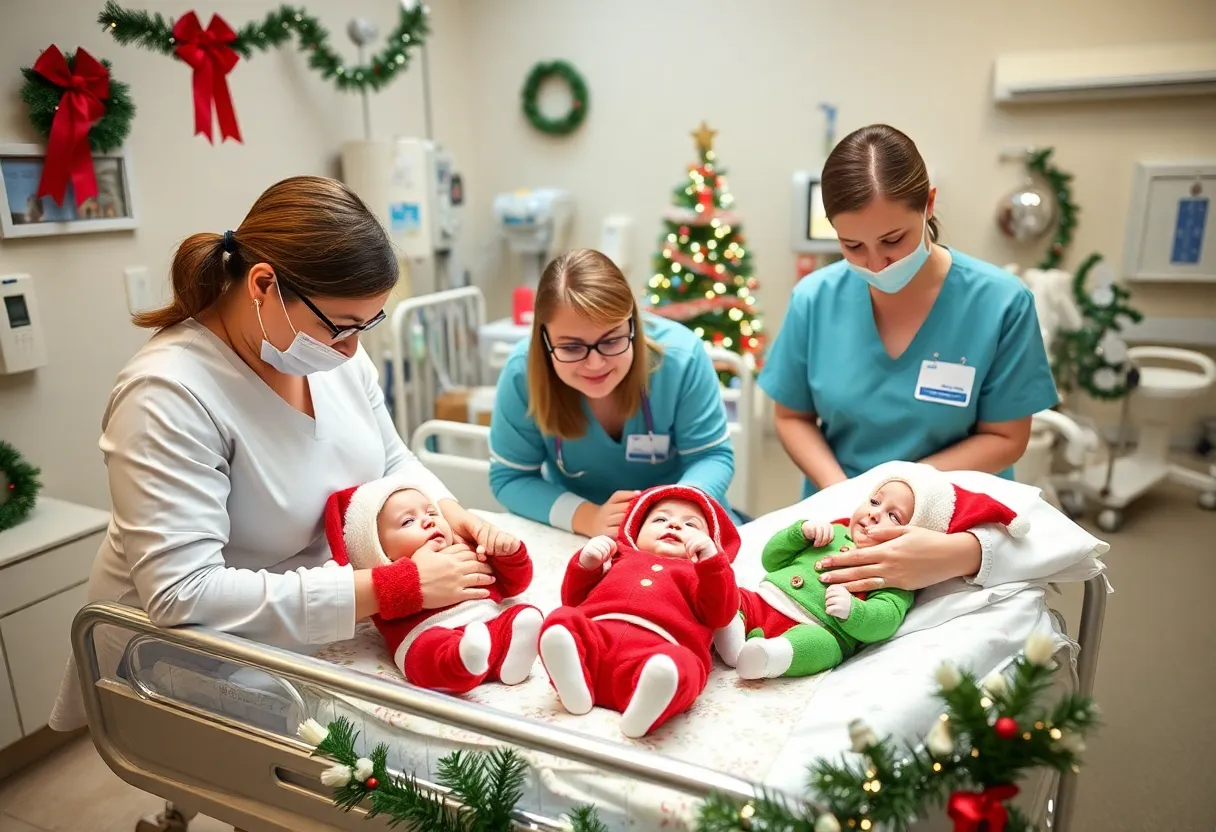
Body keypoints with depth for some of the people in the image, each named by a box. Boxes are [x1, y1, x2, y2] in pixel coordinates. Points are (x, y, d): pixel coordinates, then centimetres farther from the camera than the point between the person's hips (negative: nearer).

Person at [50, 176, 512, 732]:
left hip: (312, 639, 7)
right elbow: (182, 595, -31)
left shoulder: (335, 352, -5)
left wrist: (448, 512, -12)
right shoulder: (169, 393, -26)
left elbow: (392, 462, 9)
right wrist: (390, 587, -33)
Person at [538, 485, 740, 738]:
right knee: (561, 621, -27)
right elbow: (574, 601, 32)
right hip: (595, 634, 3)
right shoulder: (620, 559, 39)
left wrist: (711, 560, -2)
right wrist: (585, 564, 15)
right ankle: (575, 685, -39)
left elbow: (720, 613, 10)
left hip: (658, 648, -3)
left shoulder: (704, 573, 32)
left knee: (679, 665, -37)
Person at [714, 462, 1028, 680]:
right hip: (761, 600, 6)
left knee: (821, 645, -36)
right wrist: (801, 531, 8)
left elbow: (882, 622, -9)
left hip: (812, 630, -5)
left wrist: (851, 610, -28)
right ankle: (732, 633, -43)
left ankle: (767, 655, -57)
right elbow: (772, 559, 24)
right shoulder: (832, 533, 24)